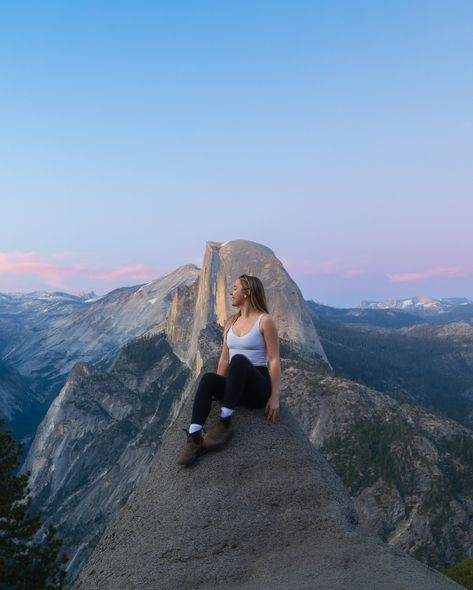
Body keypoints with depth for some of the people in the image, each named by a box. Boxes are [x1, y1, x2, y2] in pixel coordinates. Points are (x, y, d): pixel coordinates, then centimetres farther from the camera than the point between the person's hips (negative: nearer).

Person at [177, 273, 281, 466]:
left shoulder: (265, 321, -5)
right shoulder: (231, 322, 15)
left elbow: (274, 360, -9)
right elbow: (224, 359, 16)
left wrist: (275, 397, -14)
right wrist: (217, 389, 8)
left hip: (258, 387, -5)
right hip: (236, 387, 5)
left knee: (239, 360, -36)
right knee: (207, 378, -27)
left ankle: (225, 422, -34)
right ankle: (194, 438, -42)